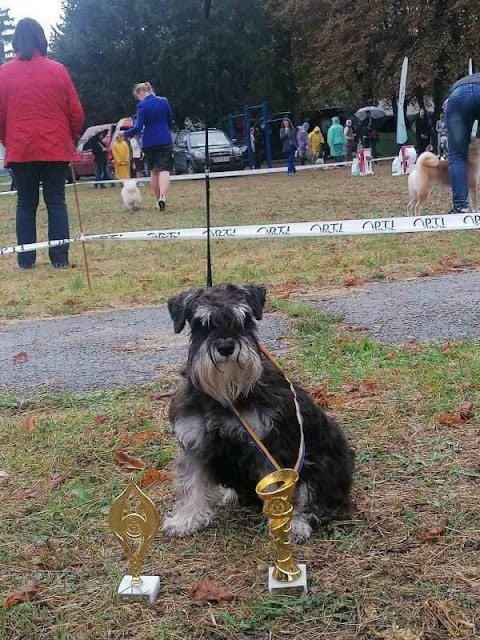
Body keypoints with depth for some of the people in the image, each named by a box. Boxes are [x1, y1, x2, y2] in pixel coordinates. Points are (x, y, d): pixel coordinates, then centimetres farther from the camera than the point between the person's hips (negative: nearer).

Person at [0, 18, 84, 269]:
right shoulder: (58, 70, 1)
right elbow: (76, 112, 3)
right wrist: (69, 139, 18)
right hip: (56, 149, 0)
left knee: (26, 204, 8)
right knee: (56, 201, 5)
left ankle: (26, 260, 6)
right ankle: (60, 258, 1)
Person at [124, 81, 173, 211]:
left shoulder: (142, 106, -8)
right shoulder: (164, 101, 4)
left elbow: (138, 127, -12)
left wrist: (126, 134, 2)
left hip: (149, 143, -1)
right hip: (165, 141, 1)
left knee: (153, 171, 13)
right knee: (164, 170, -8)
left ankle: (158, 199, 17)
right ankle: (162, 197, -29)